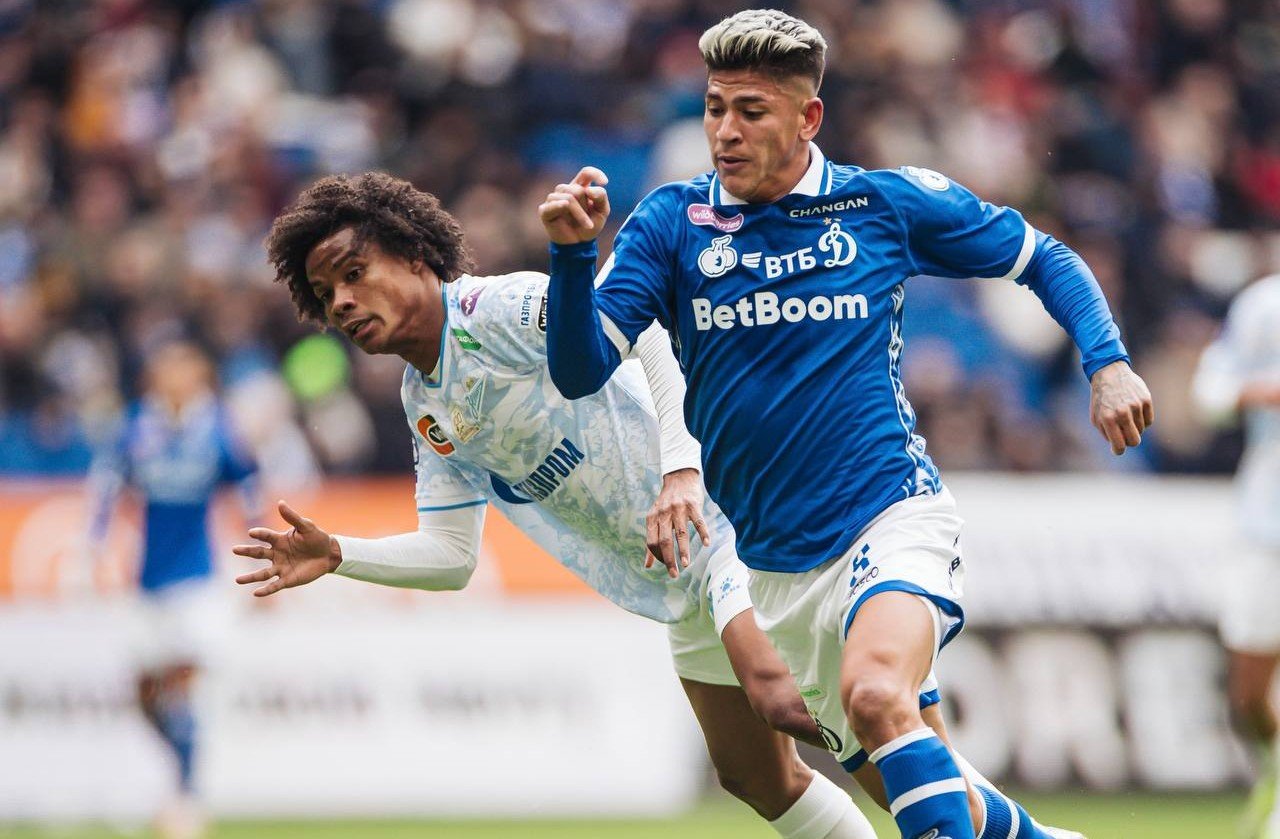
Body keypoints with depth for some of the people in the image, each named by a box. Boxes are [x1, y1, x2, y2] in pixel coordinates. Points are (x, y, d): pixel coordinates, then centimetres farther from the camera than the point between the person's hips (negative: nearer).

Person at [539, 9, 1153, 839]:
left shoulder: (889, 203, -1)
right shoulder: (671, 222, 0)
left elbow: (1044, 257, 11)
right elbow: (581, 371, -8)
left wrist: (1109, 363, -4)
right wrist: (573, 253, -25)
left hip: (890, 515, -4)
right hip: (768, 567, 4)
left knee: (877, 695, -34)